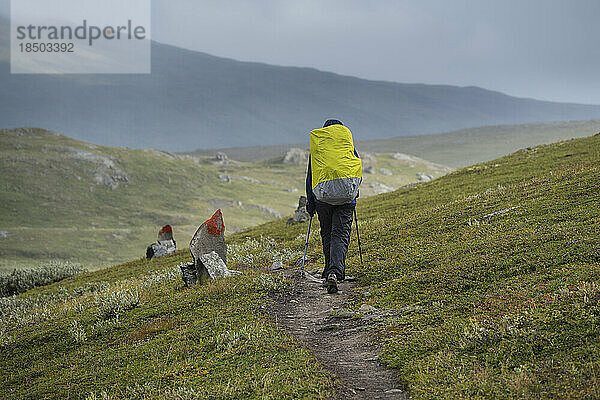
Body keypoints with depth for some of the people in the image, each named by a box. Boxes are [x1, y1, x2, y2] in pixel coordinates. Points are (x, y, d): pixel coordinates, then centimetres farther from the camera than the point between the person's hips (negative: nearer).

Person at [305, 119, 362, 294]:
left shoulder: (316, 148, 10)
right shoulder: (349, 146, 9)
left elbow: (310, 177, 11)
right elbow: (358, 169, 14)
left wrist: (310, 203, 16)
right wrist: (354, 192, 31)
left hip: (322, 196, 1)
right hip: (346, 197, -1)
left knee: (327, 235, 17)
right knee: (340, 236, -6)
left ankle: (330, 272, 20)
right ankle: (335, 272, -25)